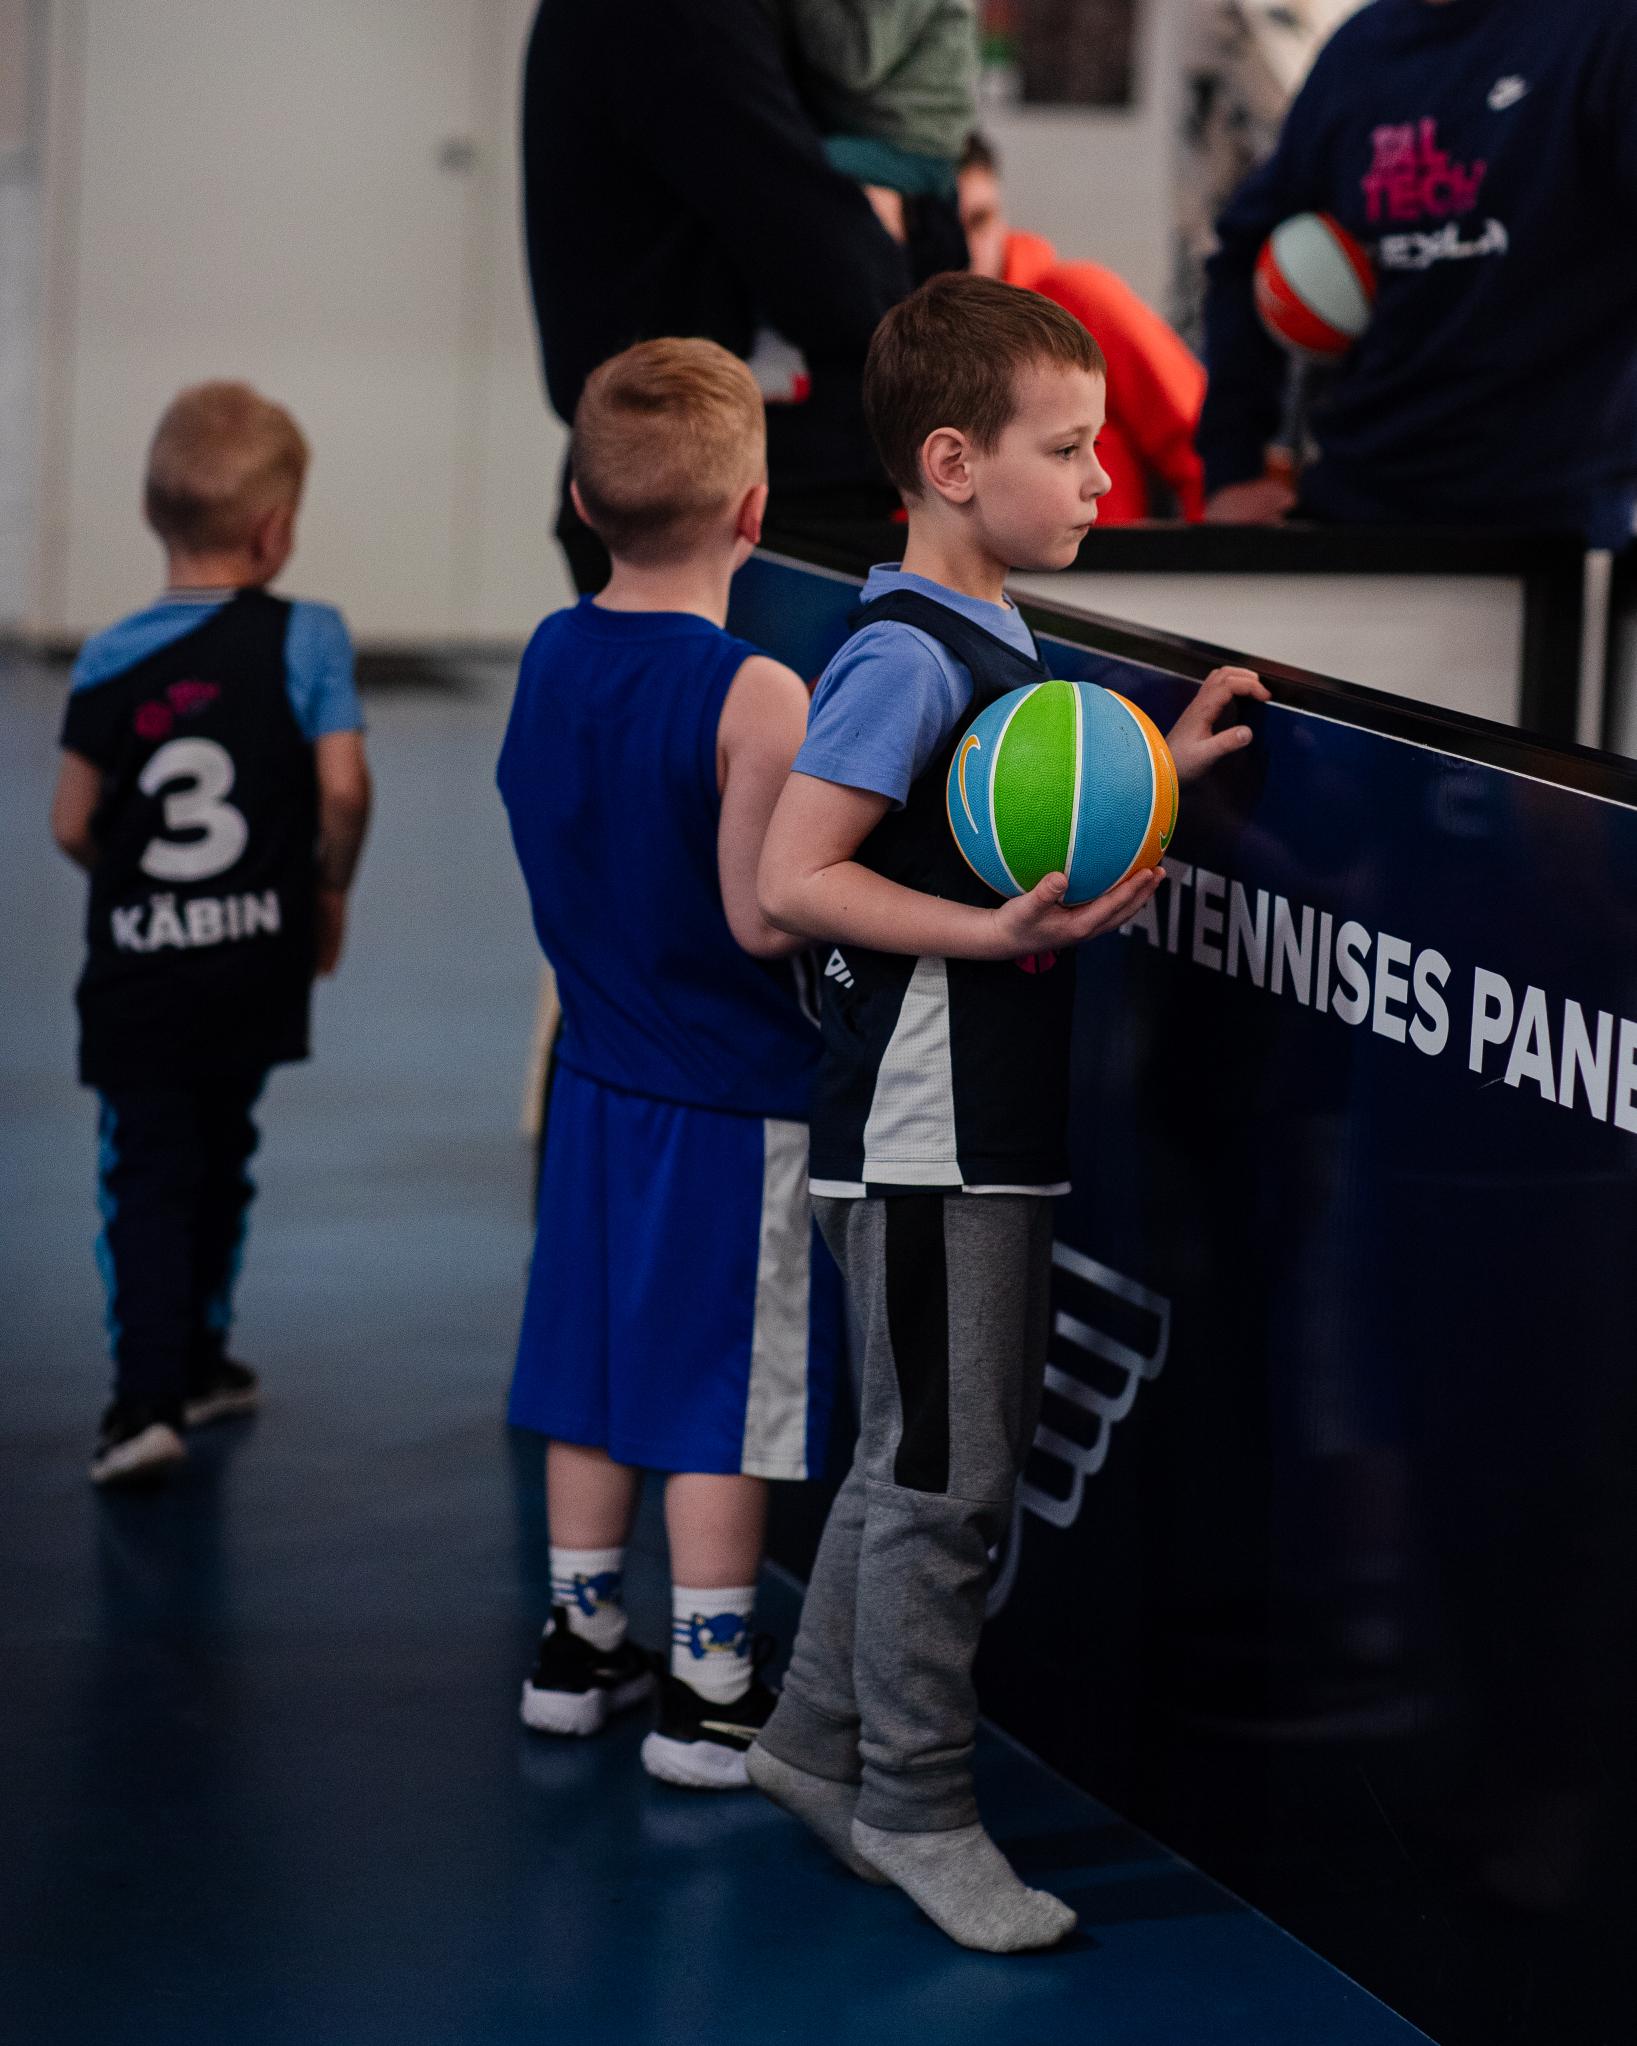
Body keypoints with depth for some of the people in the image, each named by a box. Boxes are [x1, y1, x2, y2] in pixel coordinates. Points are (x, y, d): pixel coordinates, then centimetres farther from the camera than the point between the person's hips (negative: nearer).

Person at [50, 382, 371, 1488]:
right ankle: (195, 1361, 33)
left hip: (137, 968, 0)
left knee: (147, 1177, 2)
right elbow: (343, 789, -14)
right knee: (218, 1158, 19)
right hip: (256, 961, 0)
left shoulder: (111, 661, -2)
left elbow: (72, 824, -1)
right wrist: (329, 893, 4)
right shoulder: (308, 639, -8)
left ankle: (147, 1396, -11)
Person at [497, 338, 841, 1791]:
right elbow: (763, 917, -22)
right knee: (721, 1396, 3)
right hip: (737, 1101, -7)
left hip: (598, 1076, 7)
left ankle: (580, 1642, 29)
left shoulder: (551, 655, 1)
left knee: (599, 1367, 17)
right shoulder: (756, 697, -21)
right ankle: (708, 1694, 10)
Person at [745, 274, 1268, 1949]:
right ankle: (913, 1808, 10)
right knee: (943, 1476, -2)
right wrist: (999, 930, -26)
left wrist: (1160, 766, 14)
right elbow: (791, 880, -22)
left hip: (993, 1133, 10)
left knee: (921, 1456, 18)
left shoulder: (996, 646, 13)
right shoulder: (904, 656, -17)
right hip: (920, 1139, -10)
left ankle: (819, 1740, 31)